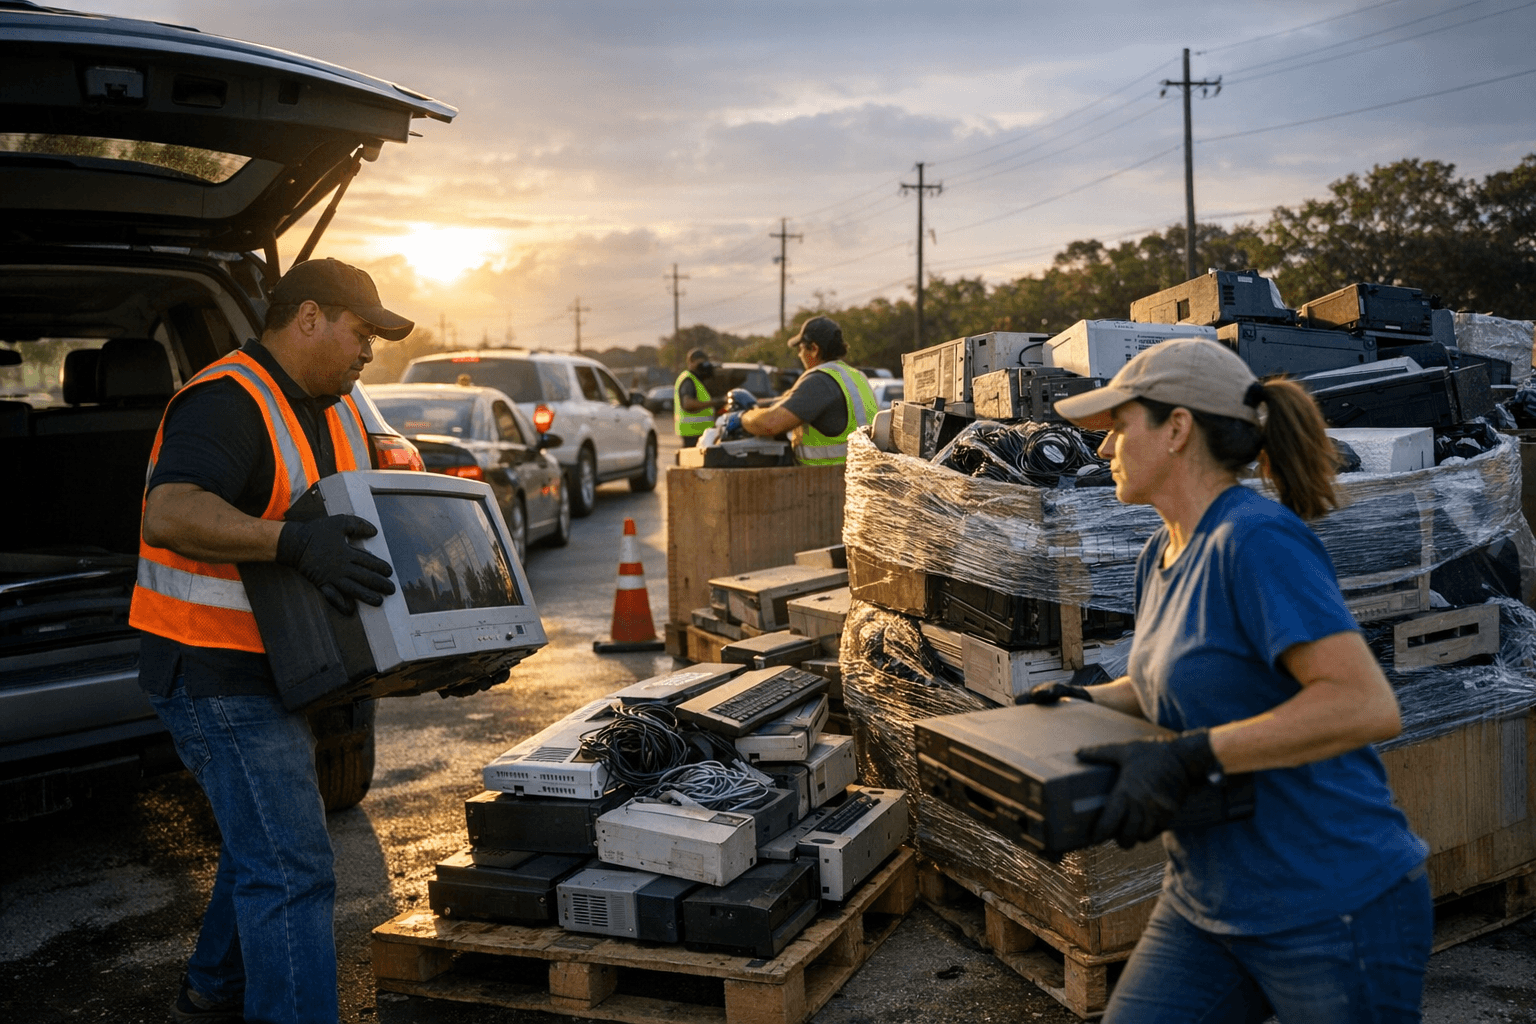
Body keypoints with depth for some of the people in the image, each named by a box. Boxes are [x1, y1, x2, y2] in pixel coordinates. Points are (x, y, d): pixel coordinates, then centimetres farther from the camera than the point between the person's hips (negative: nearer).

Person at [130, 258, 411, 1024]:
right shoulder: (227, 402, -20)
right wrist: (294, 543, -49)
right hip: (216, 670, -10)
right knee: (292, 867, -12)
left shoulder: (336, 410, 11)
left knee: (265, 840, 24)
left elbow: (366, 522, 17)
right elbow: (171, 514, -36)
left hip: (278, 667, 10)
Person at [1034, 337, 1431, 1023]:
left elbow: (1366, 705, -28)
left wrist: (1188, 761, -30)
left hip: (1337, 909, -8)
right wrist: (1086, 700, 7)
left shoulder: (1258, 542, -20)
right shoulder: (1161, 555, 7)